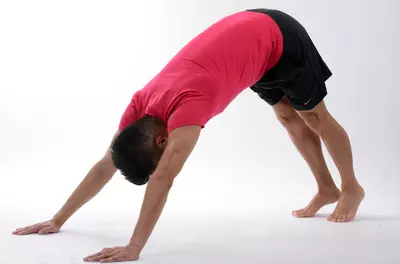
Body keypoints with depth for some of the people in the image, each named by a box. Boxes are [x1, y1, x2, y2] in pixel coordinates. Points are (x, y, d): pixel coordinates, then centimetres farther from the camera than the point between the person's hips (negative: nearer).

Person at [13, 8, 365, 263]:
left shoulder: (187, 104, -39)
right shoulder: (142, 103, -17)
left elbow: (163, 178, -49)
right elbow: (105, 165, -12)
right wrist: (57, 220, -13)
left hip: (277, 37, -6)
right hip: (246, 29, 6)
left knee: (315, 116, 11)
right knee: (289, 117, 18)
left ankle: (352, 188, 30)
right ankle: (327, 189, 34)